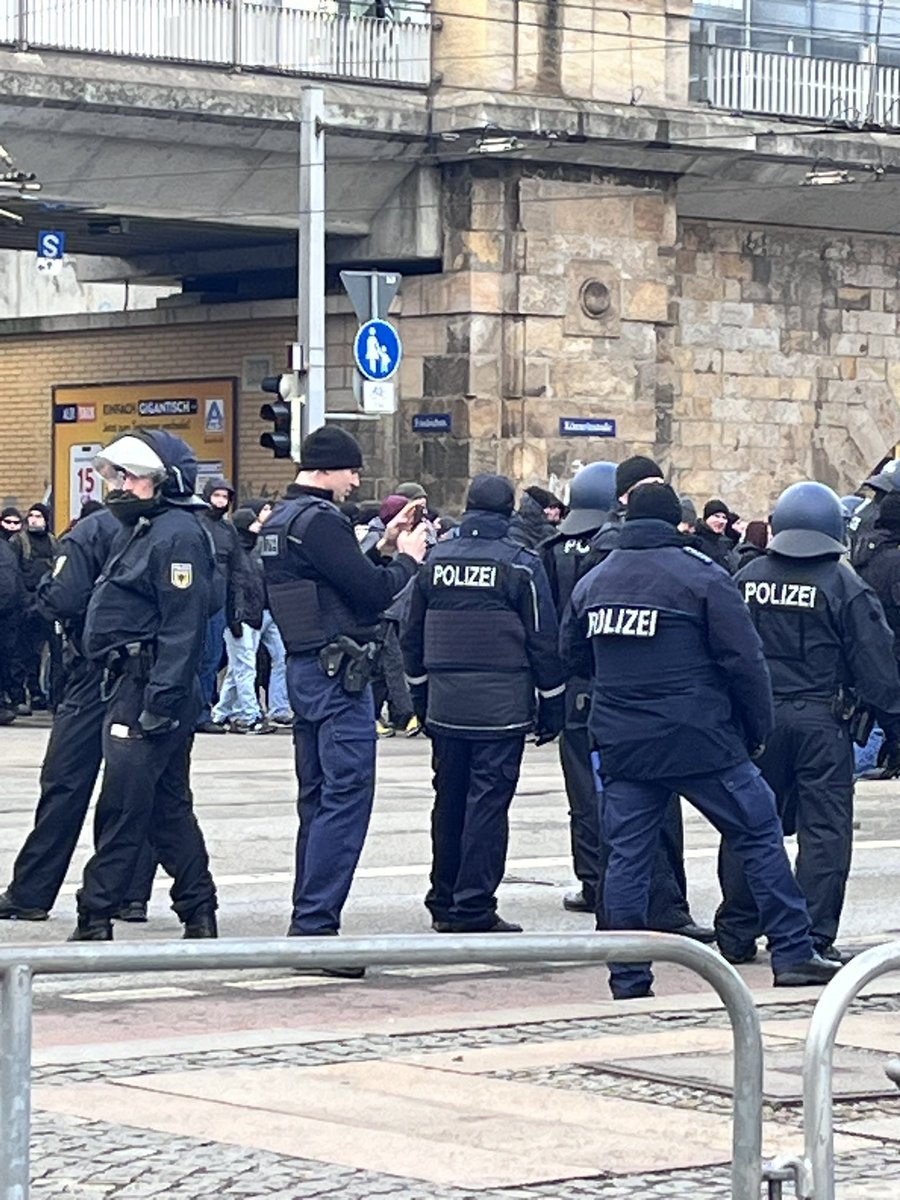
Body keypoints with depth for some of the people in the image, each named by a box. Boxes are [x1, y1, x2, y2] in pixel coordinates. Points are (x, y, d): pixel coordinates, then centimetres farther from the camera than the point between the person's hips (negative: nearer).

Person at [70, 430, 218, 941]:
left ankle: (95, 919, -4)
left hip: (151, 689, -11)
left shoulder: (177, 535, -14)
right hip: (134, 688, 11)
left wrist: (158, 705, -25)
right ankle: (199, 914, 17)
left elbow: (182, 628, -21)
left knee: (122, 808, -7)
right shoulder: (143, 530, 18)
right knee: (168, 808, 13)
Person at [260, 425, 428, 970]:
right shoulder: (321, 521, -16)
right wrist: (407, 559, -1)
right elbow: (372, 593, -18)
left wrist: (382, 550, 16)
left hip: (306, 669, 11)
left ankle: (308, 921, 17)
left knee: (318, 797, 14)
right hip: (339, 672, -11)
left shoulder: (281, 520, 15)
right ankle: (315, 924, -15)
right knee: (347, 795, -11)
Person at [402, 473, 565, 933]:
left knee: (449, 801, 13)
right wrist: (552, 705, 2)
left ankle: (444, 904, 20)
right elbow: (543, 641, -6)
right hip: (501, 707, -5)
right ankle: (474, 910, -4)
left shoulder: (435, 560, 6)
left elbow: (412, 637, 13)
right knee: (488, 804, -3)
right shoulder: (520, 564, -7)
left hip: (444, 706, 5)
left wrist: (421, 696, 22)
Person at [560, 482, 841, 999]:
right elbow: (744, 660, -9)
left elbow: (574, 655, 21)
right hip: (701, 741, -4)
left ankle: (628, 977, 5)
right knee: (760, 836, 6)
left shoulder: (592, 582, 8)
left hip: (621, 743, 4)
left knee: (627, 854, 7)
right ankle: (793, 954, 6)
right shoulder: (702, 576, -7)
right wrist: (758, 729, 1)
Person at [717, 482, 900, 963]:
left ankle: (736, 934, 17)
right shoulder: (843, 586, -6)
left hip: (756, 720, 4)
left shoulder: (744, 581, 5)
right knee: (825, 828, 0)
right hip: (821, 720, -4)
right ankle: (813, 938, -4)